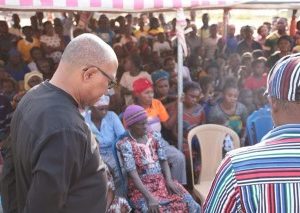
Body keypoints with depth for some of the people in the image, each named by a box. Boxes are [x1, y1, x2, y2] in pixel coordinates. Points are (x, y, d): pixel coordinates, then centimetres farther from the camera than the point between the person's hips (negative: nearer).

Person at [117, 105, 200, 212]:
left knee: (189, 204, -14)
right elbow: (133, 174, -16)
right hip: (141, 186, -4)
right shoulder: (126, 145, -10)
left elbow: (164, 161, 5)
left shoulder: (155, 136, 6)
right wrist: (149, 197, -25)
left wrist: (169, 181, -13)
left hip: (162, 180, 4)